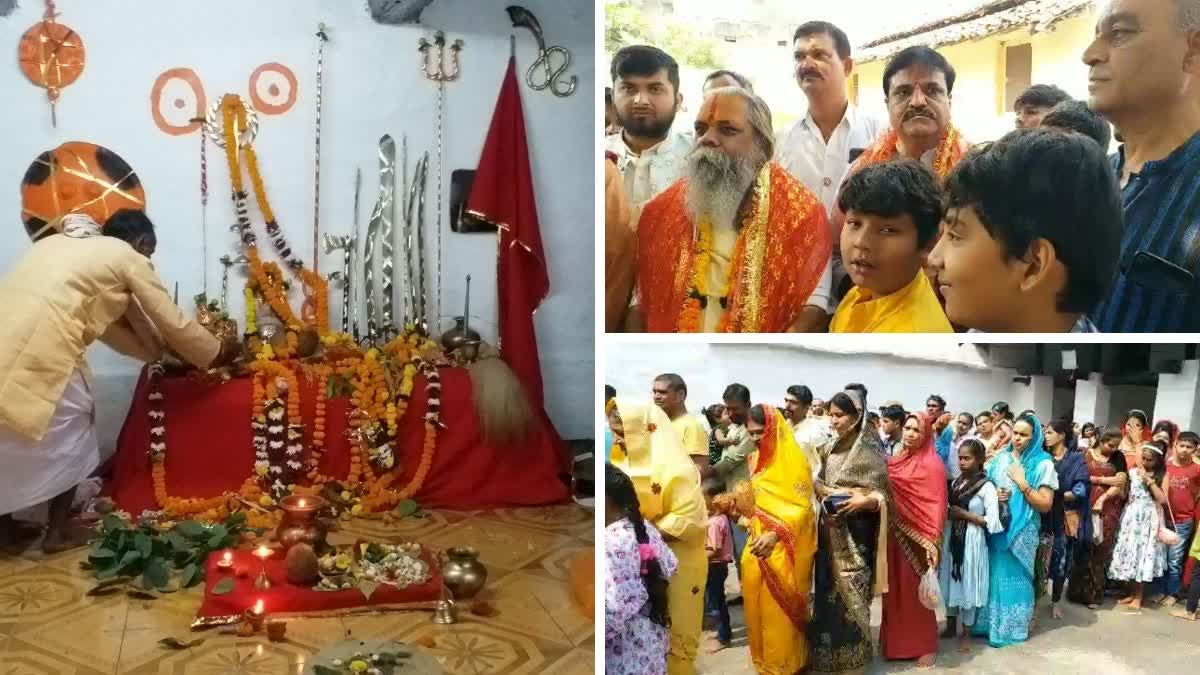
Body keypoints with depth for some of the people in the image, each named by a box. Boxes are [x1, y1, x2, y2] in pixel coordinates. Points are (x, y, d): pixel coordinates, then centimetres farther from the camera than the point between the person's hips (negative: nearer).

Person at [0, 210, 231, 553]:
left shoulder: (63, 244, 29)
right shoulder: (128, 257, 7)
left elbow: (108, 324, 32)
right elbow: (174, 325, 11)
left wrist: (162, 353, 36)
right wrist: (219, 352, 26)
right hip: (35, 350, -7)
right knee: (68, 428, 16)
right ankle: (58, 531, 24)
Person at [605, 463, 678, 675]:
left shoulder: (611, 541, -27)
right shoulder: (646, 528, 0)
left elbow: (615, 611, -30)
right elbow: (670, 567, 13)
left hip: (626, 649, -9)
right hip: (652, 636, 9)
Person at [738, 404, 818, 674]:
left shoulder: (793, 460, -12)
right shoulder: (756, 459, 11)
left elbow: (801, 508, -18)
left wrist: (775, 535, -31)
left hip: (783, 549, -7)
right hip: (758, 544, 7)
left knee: (781, 611, 0)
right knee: (759, 608, 11)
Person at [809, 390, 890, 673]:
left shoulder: (870, 450, -7)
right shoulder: (830, 449, 10)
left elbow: (883, 495, -8)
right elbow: (819, 484, 19)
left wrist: (861, 502, -24)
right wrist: (824, 496, -1)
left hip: (856, 531, -6)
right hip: (830, 529, 6)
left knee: (851, 591, -1)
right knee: (829, 590, 8)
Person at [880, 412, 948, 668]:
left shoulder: (932, 464, -11)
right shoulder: (897, 459, 10)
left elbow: (937, 506, -16)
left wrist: (932, 543, -21)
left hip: (916, 538, -6)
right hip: (895, 536, 6)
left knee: (916, 590, 2)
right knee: (895, 589, 13)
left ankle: (925, 646, 16)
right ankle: (896, 642, 27)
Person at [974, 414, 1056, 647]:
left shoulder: (1043, 464, -8)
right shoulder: (1001, 457, 4)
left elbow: (1045, 505, -10)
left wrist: (1022, 484, -17)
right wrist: (993, 494, -8)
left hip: (1021, 530, -4)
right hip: (997, 526, 4)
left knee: (1014, 576, 5)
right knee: (994, 574, 10)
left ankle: (1011, 628, 19)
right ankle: (990, 622, 23)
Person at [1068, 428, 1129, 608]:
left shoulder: (1118, 458, 9)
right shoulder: (1087, 454, 6)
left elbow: (1120, 482, -3)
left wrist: (1102, 499, -15)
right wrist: (1104, 480, -11)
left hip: (1108, 510, 1)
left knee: (1101, 551, 1)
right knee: (1083, 549, -2)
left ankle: (1094, 594, 10)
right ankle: (1078, 591, 9)